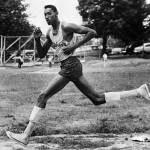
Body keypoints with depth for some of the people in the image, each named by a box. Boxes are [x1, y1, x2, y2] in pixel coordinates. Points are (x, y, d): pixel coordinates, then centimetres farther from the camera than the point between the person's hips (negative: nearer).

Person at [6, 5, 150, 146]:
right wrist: (37, 39, 2)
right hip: (67, 67, 10)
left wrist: (74, 46, -14)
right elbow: (41, 55, 19)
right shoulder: (49, 32, 17)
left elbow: (92, 32, -11)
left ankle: (26, 136, -8)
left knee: (42, 97, -9)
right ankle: (138, 92, 11)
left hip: (70, 65, -10)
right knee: (98, 99, 10)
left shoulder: (66, 27, -9)